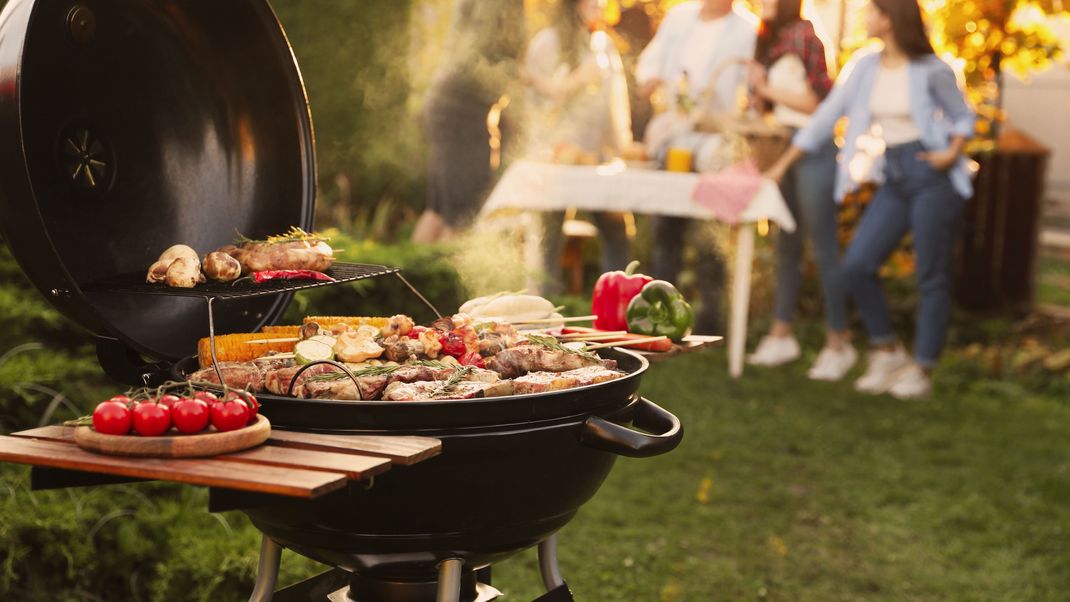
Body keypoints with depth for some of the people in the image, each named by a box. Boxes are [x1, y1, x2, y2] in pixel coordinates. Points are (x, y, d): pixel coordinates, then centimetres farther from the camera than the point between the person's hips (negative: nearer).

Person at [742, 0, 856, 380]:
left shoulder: (801, 35, -10)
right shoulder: (769, 40, 14)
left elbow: (816, 100, -13)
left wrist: (768, 88, -8)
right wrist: (758, 87, 0)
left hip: (813, 147, -8)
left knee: (823, 247, -6)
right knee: (786, 245, 12)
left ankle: (838, 344, -2)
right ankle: (781, 334, 19)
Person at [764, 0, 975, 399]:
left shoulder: (931, 70, -6)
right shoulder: (865, 67, 7)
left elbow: (964, 117, 4)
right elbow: (827, 116, 10)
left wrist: (952, 153, -16)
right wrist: (782, 165, 9)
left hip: (932, 177, -5)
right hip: (893, 181, 5)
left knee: (932, 276, -1)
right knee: (856, 266, -2)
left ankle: (922, 369, 11)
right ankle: (887, 353, 14)